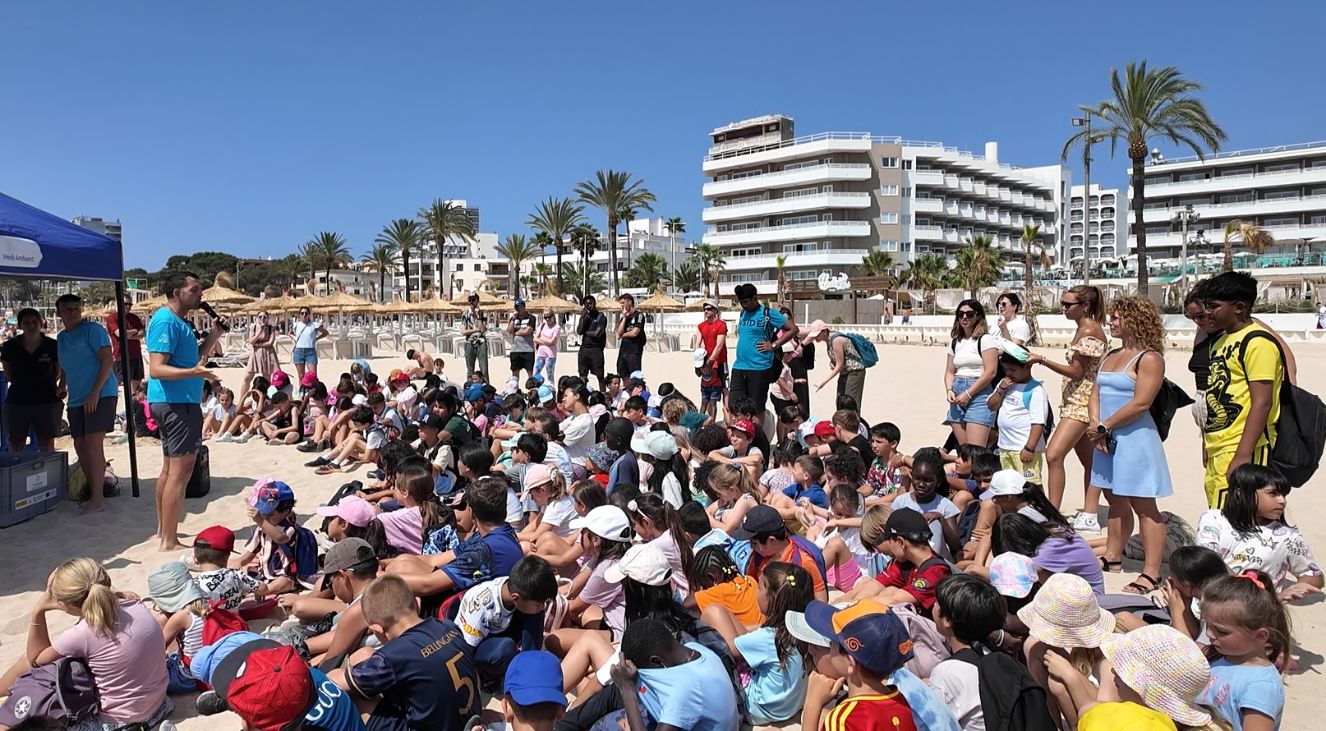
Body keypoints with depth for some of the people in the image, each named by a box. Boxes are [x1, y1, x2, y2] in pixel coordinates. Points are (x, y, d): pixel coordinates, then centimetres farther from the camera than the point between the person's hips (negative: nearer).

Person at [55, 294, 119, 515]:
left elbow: (107, 360, -13)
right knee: (80, 447, 8)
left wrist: (95, 392, -18)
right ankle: (92, 490, 20)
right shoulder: (61, 338, 16)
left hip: (100, 395, -8)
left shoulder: (93, 329, -6)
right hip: (76, 399, 8)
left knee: (93, 445, -11)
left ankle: (98, 498, -6)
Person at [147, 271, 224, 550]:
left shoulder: (178, 321, 16)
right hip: (177, 403, -11)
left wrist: (214, 334, 12)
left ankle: (163, 530, 28)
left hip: (177, 403, 11)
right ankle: (169, 542, -5)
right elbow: (157, 369, -24)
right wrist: (193, 372, -39)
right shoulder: (166, 322, -16)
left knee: (170, 468, 18)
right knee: (180, 471, -9)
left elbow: (193, 357, 24)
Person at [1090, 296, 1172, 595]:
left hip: (1135, 440, -8)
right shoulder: (1110, 357, 15)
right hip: (1107, 441, 8)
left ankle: (1150, 574, -1)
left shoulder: (1149, 358, -11)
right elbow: (1096, 394, 10)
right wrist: (1096, 426, -6)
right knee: (1116, 502, 18)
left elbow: (1140, 404, -18)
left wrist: (1104, 427, -12)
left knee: (1143, 506, -5)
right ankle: (1112, 558, 29)